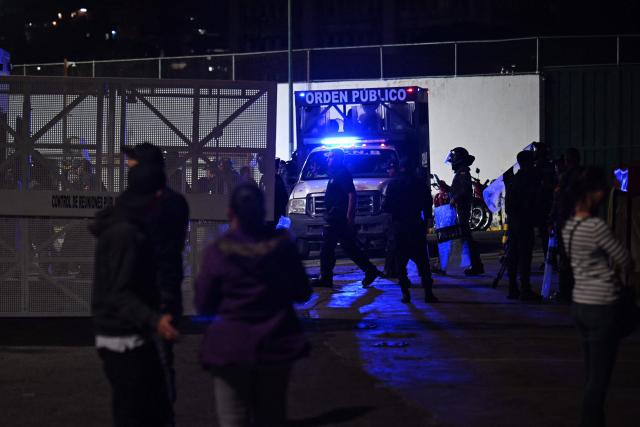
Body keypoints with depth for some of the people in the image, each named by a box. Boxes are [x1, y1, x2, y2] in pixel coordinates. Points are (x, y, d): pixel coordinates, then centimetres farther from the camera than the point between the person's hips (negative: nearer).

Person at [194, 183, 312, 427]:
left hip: (230, 348, -3)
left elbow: (204, 306, -5)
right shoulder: (282, 246, -6)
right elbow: (302, 293, 5)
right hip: (276, 345, 3)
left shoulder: (217, 252, -12)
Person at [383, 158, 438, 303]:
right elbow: (427, 205, 1)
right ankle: (428, 292, -3)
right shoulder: (419, 183, 2)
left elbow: (386, 206, -3)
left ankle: (405, 292, -3)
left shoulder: (393, 183, -1)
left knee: (400, 261, 5)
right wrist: (426, 222, 10)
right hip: (416, 226, 1)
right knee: (422, 260, 5)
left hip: (399, 226, -1)